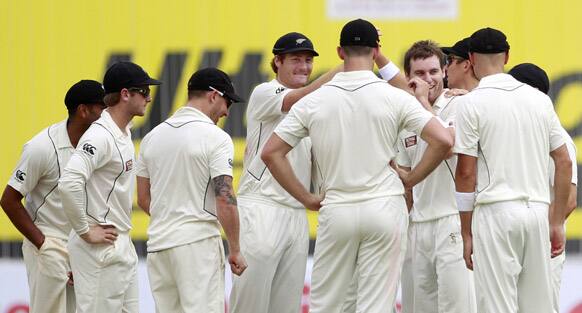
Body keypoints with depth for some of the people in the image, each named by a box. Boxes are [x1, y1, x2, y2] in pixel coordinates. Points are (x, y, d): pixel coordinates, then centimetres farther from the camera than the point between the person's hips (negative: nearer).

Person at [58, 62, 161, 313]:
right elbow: (69, 183, -30)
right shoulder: (100, 136, -18)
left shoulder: (125, 132, 13)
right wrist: (85, 232, -21)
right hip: (100, 247, -10)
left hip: (123, 244, 10)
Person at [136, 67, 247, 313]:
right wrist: (235, 251, -7)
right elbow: (225, 200, -14)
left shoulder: (153, 136, 12)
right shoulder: (215, 138, -8)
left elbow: (143, 199, 16)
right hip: (199, 242, -7)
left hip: (158, 245, 7)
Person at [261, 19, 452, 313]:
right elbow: (443, 140, -10)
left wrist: (306, 198, 6)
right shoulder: (394, 98, -4)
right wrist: (411, 178, 4)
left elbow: (271, 152, 0)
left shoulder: (314, 101, 0)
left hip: (336, 211, 1)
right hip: (385, 208, -1)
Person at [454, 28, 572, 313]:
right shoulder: (539, 99, 10)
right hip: (537, 209, 5)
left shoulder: (472, 103, -4)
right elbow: (564, 163, 11)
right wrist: (557, 222, 17)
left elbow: (466, 173, -5)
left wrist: (466, 233, 0)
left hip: (496, 212, -5)